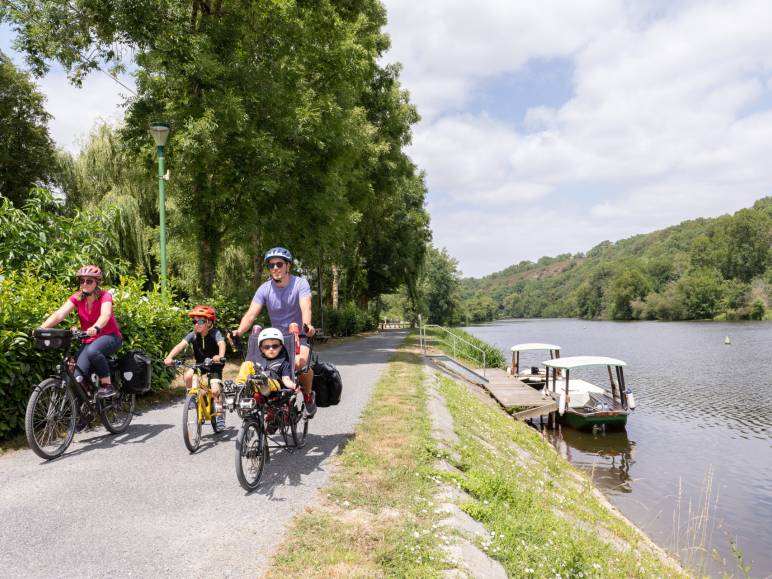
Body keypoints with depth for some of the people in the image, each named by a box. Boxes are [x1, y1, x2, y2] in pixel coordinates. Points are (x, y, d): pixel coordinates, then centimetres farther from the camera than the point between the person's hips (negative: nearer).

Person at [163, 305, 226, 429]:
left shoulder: (215, 333, -23)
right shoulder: (193, 335, -14)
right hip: (200, 363, 4)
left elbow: (221, 343, -42)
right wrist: (169, 357, -44)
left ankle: (219, 416, -3)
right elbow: (181, 345, -27)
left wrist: (220, 356, -63)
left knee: (215, 390, -19)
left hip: (214, 364, -4)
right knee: (187, 376, -24)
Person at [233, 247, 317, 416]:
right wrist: (239, 331, -36)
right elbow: (251, 314, -16)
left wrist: (307, 325, -52)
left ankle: (308, 395, 0)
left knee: (300, 364, -31)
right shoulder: (264, 289, -6)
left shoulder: (300, 283, -13)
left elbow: (306, 307, -30)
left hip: (299, 336, -3)